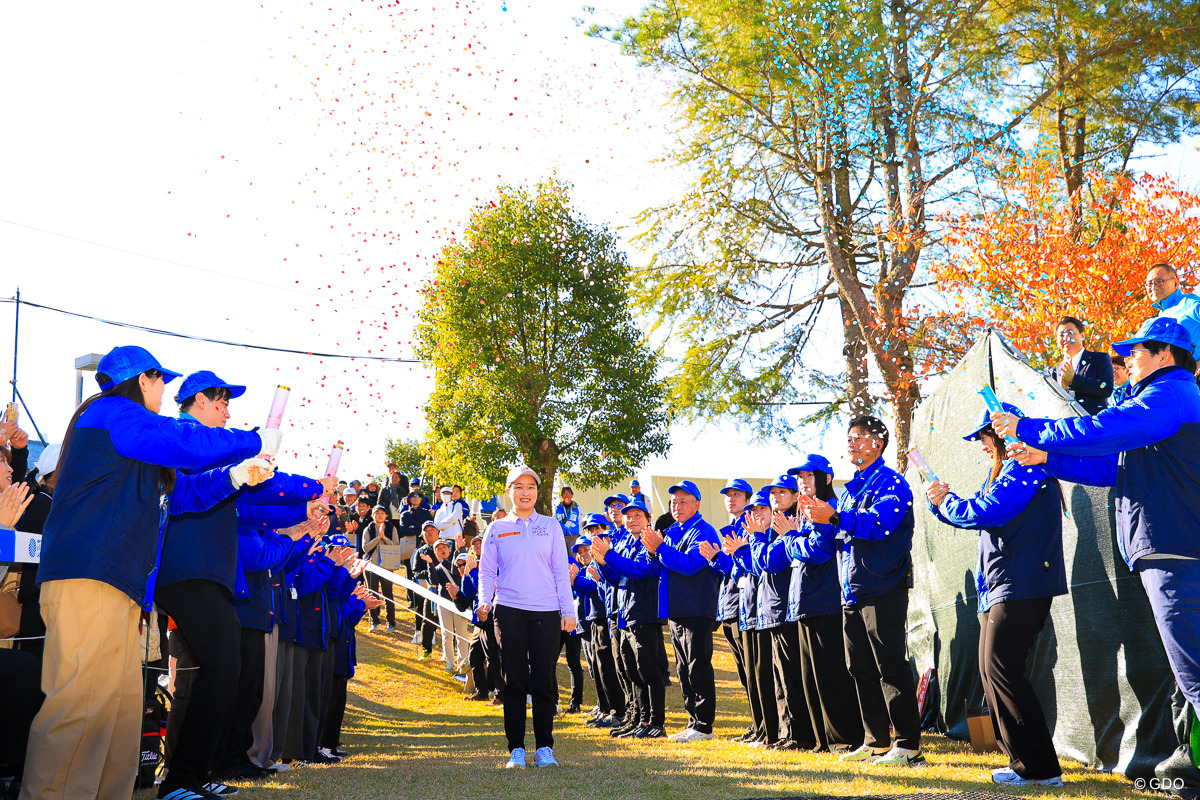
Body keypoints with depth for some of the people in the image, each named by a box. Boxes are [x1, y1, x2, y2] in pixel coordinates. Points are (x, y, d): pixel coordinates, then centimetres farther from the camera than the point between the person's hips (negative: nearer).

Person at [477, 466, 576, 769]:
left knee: (545, 682, 2)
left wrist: (568, 610, 2)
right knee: (514, 681, 2)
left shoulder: (550, 526, 11)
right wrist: (485, 601, -9)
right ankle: (516, 748, 10)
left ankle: (544, 747, 11)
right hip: (509, 610, 0)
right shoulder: (497, 529, 9)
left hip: (546, 612, 1)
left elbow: (561, 570, 9)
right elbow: (486, 570, 9)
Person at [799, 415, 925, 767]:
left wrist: (834, 517, -29)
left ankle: (908, 746, -2)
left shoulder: (889, 481, -8)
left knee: (891, 668, -7)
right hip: (853, 592, 9)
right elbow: (839, 532, 21)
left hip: (882, 589, -9)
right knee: (861, 669, 11)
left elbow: (881, 524, -23)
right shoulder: (851, 487, 20)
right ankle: (875, 742, 20)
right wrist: (820, 519, 3)